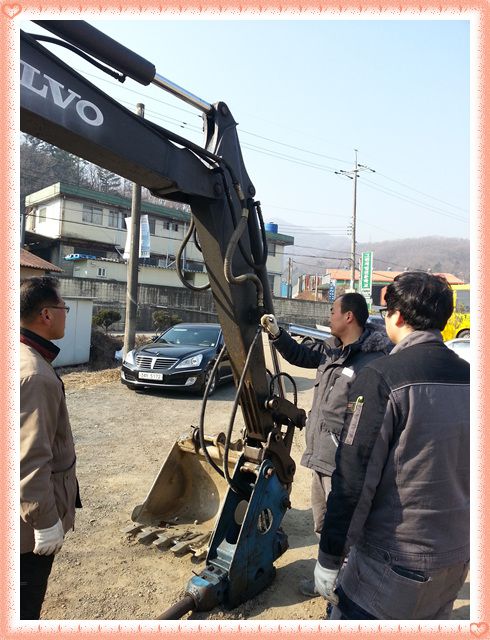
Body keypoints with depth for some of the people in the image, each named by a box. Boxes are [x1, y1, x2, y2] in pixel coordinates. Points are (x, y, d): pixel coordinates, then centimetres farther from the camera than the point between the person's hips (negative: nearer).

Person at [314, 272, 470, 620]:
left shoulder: (382, 377, -20)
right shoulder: (469, 377, -1)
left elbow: (353, 478, -20)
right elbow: (469, 474, 10)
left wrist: (329, 558, -10)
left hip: (392, 563, -6)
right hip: (456, 561, 7)